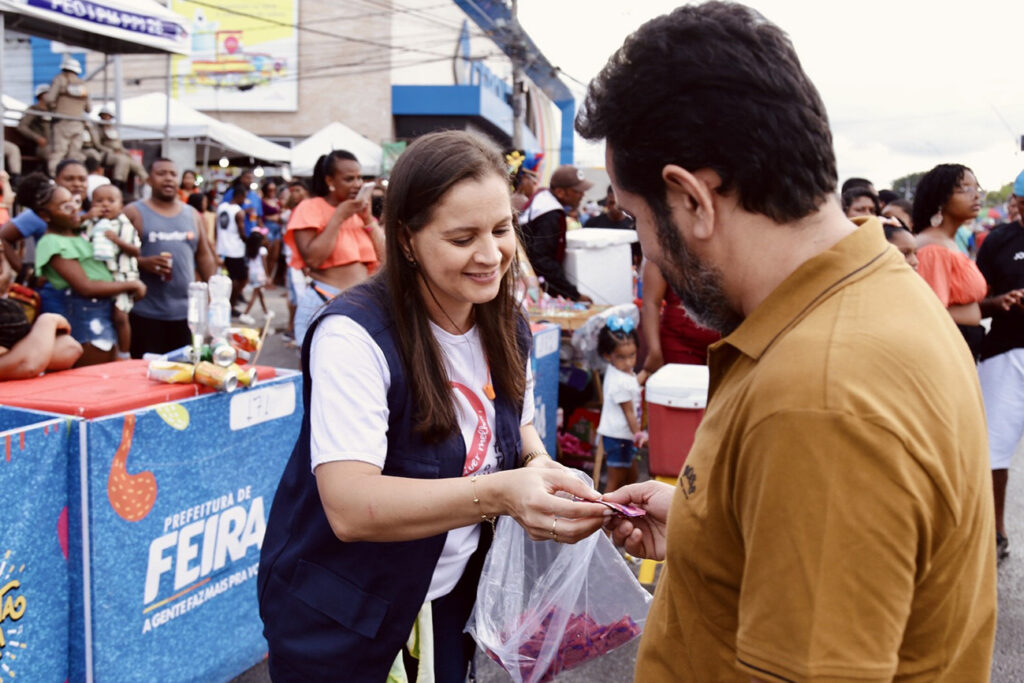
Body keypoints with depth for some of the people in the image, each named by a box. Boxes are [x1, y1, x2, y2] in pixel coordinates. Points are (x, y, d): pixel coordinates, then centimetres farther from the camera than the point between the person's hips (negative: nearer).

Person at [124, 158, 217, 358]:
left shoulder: (192, 214, 14)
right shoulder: (133, 212, 1)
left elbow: (204, 256, 17)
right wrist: (142, 262, -21)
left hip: (186, 312, 4)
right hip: (146, 313, -4)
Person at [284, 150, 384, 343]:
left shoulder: (360, 210, 14)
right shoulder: (310, 208, -4)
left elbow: (385, 258, 8)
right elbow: (313, 259, -17)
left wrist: (368, 219, -2)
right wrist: (339, 217, -12)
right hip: (325, 304, -5)